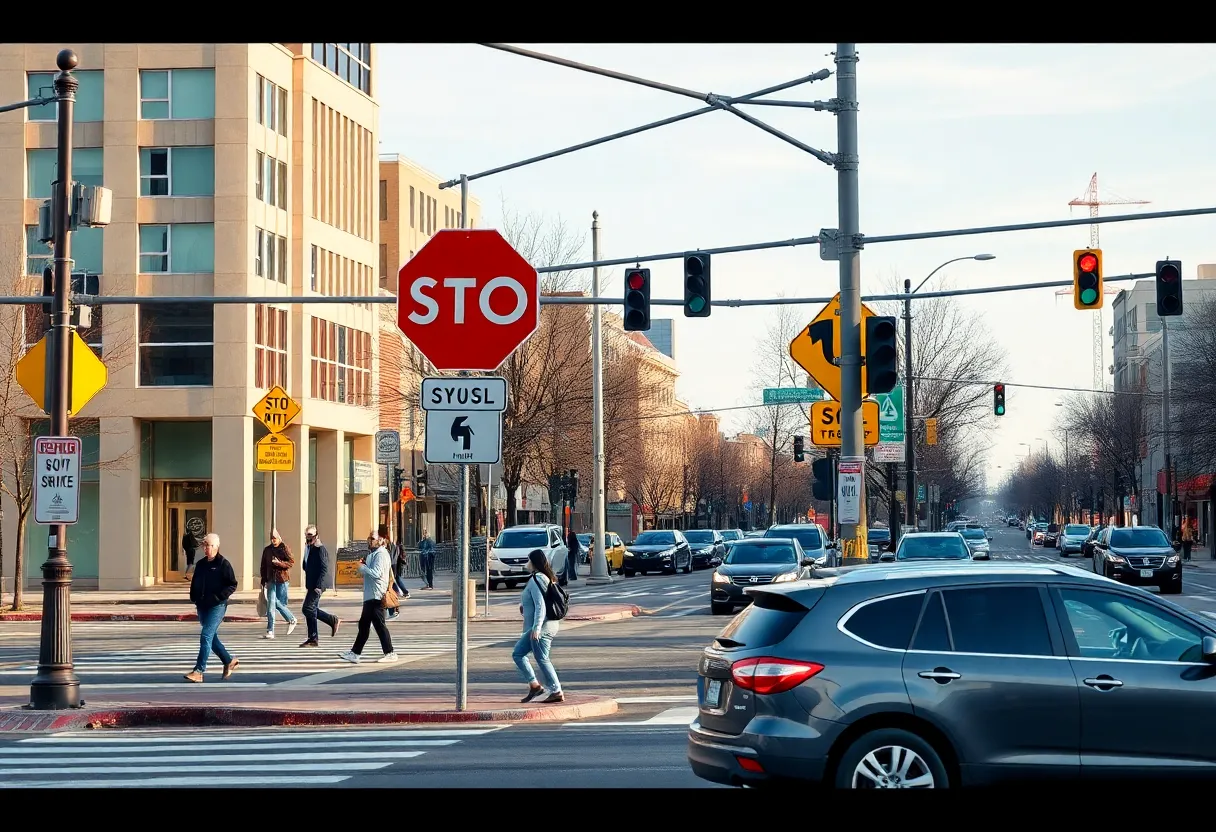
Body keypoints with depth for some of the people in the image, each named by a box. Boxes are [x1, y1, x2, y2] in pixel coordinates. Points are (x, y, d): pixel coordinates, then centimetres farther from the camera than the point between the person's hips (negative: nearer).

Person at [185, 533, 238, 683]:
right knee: (212, 637, 14)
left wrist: (217, 597, -18)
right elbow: (194, 583, 23)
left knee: (206, 636, -14)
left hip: (217, 606, -8)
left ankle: (199, 671, -16)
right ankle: (229, 661, 32)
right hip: (202, 606, 8)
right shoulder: (201, 564, 13)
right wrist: (193, 596, 5)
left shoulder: (223, 564, -7)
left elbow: (232, 585, -9)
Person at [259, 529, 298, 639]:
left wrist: (279, 563, -20)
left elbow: (292, 562, -7)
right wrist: (263, 582, 13)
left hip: (282, 580, -4)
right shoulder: (267, 550, 11)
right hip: (271, 580, 4)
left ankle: (292, 620, 27)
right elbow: (263, 567, 15)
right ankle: (270, 631, -5)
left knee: (279, 603, 1)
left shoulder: (284, 548, -3)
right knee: (271, 604, -4)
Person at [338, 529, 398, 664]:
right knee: (363, 625, 11)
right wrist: (364, 565, 6)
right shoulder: (373, 554, 20)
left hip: (377, 596, -11)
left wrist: (362, 567, -10)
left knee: (379, 625, -7)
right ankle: (355, 653, 14)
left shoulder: (381, 554, -13)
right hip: (370, 597, 11)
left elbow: (376, 572, -23)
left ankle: (390, 653, -2)